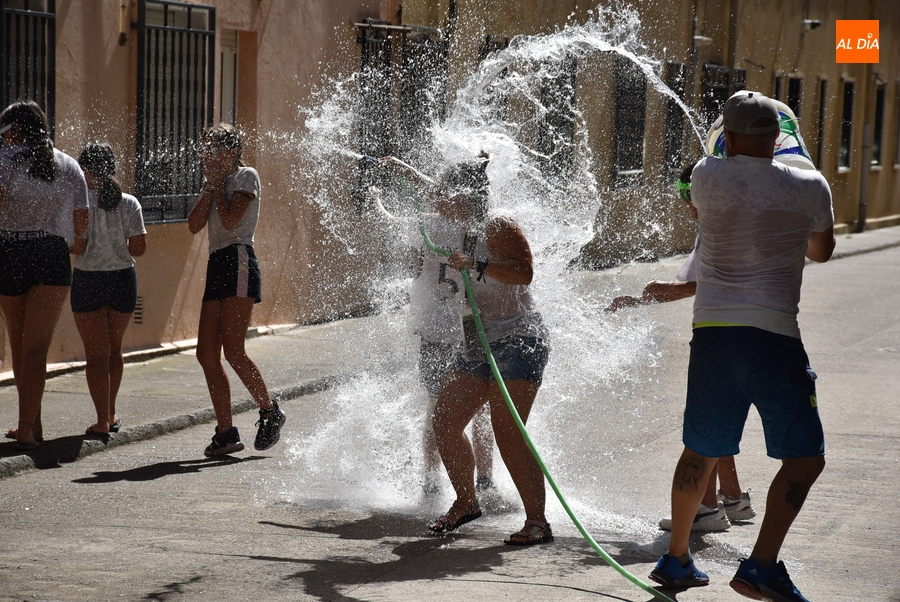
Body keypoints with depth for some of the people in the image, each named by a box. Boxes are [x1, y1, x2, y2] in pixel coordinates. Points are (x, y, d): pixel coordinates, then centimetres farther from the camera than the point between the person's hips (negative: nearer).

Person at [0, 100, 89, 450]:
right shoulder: (69, 166, 8)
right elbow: (81, 218, 9)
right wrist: (75, 244, 28)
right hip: (53, 258, 2)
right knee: (36, 348, -2)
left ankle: (32, 425, 20)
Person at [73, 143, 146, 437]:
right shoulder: (129, 203, -4)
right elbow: (139, 247, -4)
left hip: (88, 280, -3)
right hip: (123, 279, 3)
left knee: (96, 354, 3)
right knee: (114, 349, 21)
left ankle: (102, 421, -1)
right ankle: (110, 414, 30)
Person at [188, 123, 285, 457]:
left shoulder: (246, 176, -1)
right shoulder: (214, 184, 22)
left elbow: (230, 220, -14)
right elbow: (194, 225, 9)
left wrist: (217, 184, -2)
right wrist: (210, 187, 4)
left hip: (238, 261, -8)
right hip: (217, 265, 9)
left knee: (232, 350, -15)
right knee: (207, 353, 0)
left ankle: (270, 411, 3)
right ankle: (226, 432, 2)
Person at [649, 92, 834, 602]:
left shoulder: (708, 177, 1)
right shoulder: (809, 187, -2)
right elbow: (822, 250, 16)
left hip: (712, 329, 4)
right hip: (773, 334, -4)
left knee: (701, 451, 18)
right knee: (805, 456, 3)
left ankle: (676, 559, 28)